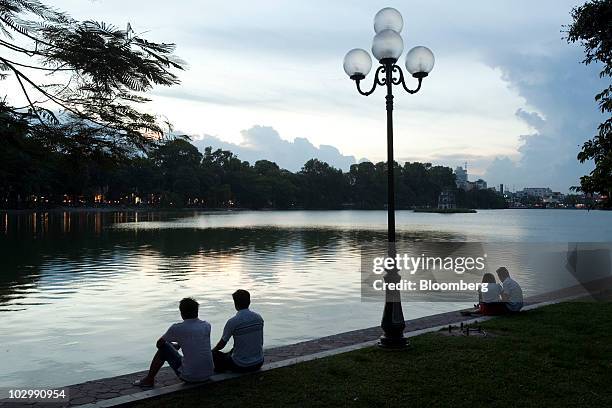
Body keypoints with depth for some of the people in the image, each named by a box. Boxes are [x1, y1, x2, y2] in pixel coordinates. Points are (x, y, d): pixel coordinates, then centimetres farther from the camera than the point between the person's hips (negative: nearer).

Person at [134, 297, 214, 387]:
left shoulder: (177, 328, -9)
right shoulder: (207, 325, 2)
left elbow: (159, 343, 9)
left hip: (189, 377, -4)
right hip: (208, 375, 4)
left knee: (163, 348, 15)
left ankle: (149, 380, 28)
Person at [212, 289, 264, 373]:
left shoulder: (232, 322, -17)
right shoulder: (259, 318, -1)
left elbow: (222, 344, -4)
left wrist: (213, 350, 19)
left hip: (241, 366, -6)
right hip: (259, 363, 6)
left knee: (214, 354, 14)